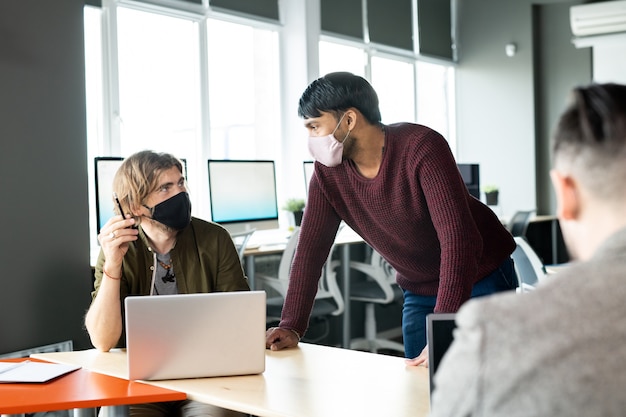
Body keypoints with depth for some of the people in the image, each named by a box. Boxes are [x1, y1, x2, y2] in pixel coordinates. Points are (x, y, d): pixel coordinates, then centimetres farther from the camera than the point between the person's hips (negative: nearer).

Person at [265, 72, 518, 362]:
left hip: (482, 281, -4)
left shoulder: (422, 147, -28)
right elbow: (311, 247, -6)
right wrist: (291, 327, -13)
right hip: (420, 293, 5)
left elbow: (458, 238, -35)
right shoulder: (327, 171, -10)